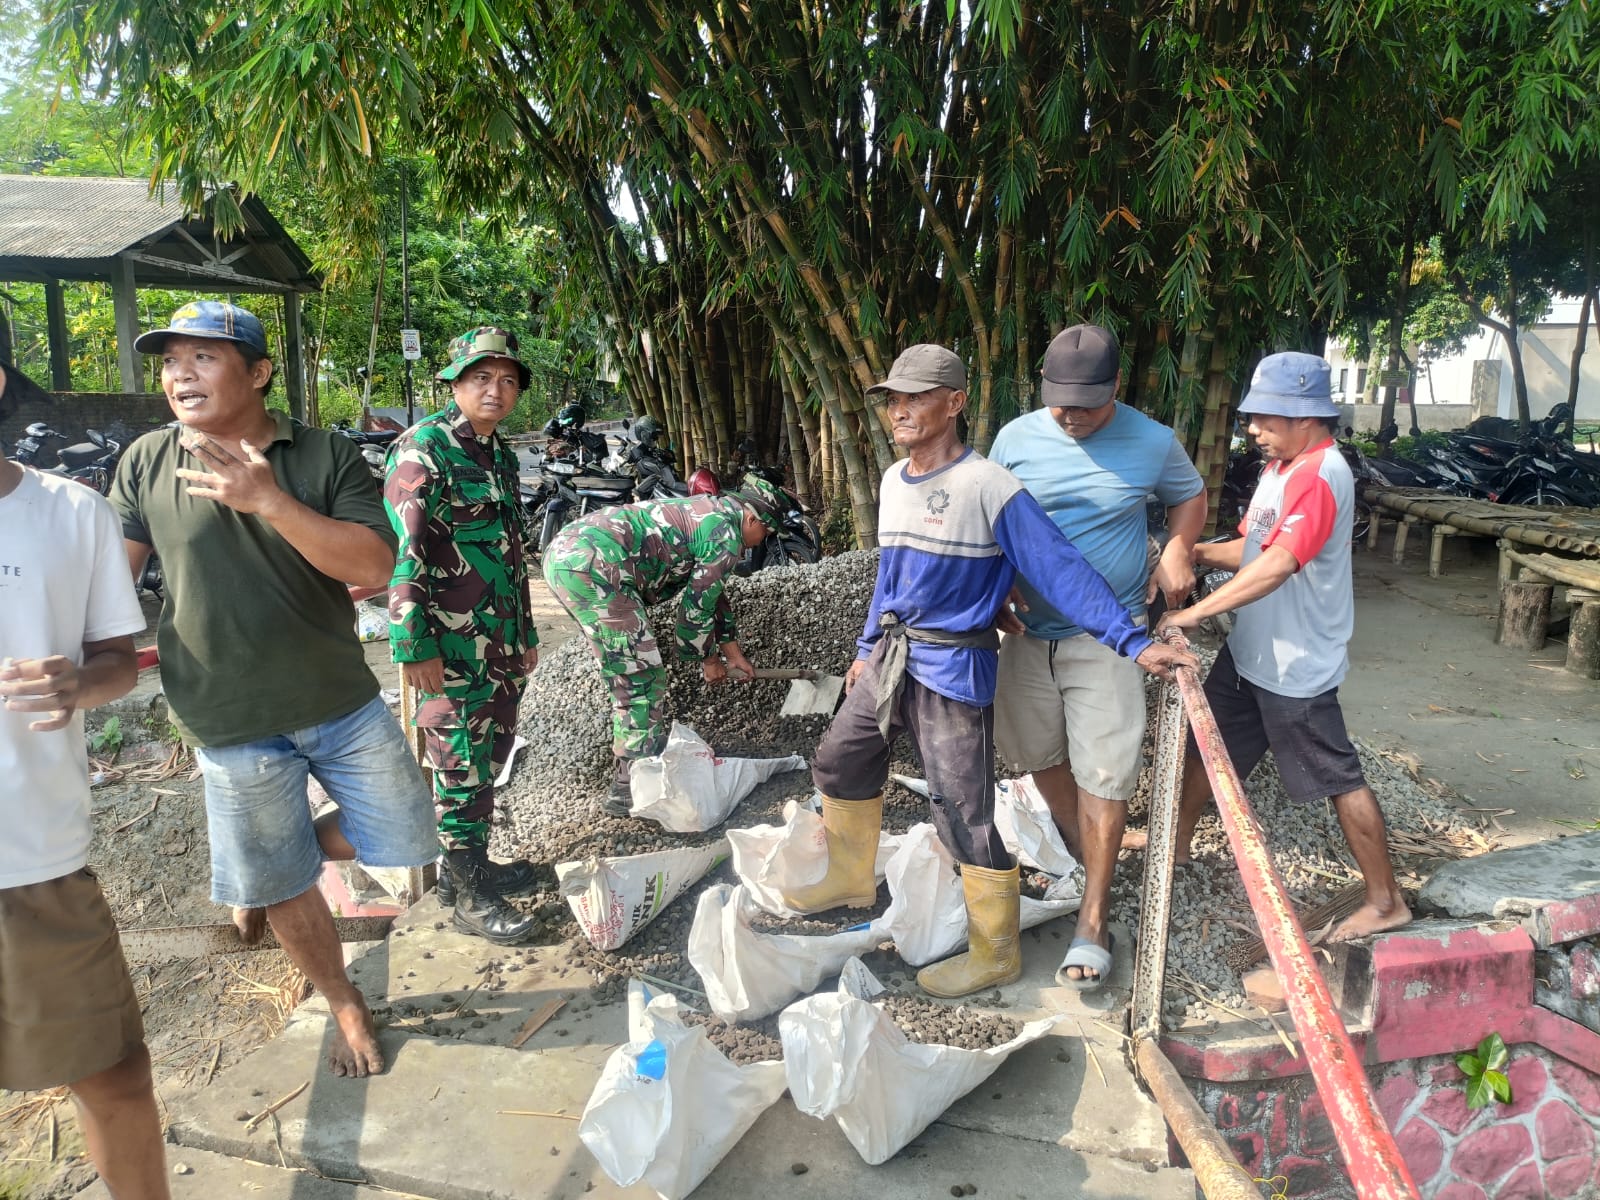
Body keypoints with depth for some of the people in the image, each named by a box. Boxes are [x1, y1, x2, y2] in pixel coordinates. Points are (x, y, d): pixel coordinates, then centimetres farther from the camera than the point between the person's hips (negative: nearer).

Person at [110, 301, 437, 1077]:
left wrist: (269, 500, -28)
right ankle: (347, 1008, 37)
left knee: (406, 840, 9)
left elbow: (375, 569, -19)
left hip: (342, 701, 0)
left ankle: (258, 861, 35)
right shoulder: (146, 465, -1)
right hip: (229, 721, 0)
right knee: (284, 888, 12)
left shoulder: (328, 458, -7)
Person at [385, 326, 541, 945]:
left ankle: (472, 865, 33)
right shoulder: (423, 448, -12)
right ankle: (468, 894, 14)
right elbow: (401, 552, -17)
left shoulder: (501, 454, 14)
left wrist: (526, 633, 23)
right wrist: (414, 646, -21)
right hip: (453, 649, -8)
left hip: (502, 644, 8)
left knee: (489, 760, 17)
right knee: (461, 769, 1)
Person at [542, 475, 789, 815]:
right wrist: (708, 659, 16)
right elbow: (696, 606, -1)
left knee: (627, 674, 21)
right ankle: (629, 787, 2)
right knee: (644, 678, -2)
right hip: (593, 566, -10)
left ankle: (630, 771, 32)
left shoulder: (707, 511, 27)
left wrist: (733, 653, 39)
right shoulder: (727, 533, -3)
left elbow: (711, 593, 36)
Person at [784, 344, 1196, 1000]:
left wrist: (1135, 642, -23)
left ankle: (996, 954, 17)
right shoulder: (892, 481, 7)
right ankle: (851, 879, 44)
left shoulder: (991, 487, -17)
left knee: (962, 814, -2)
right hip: (890, 660, 8)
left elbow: (1061, 571, -18)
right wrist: (868, 649, 24)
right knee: (838, 763, 20)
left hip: (952, 672, -8)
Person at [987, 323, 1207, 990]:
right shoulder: (1016, 439, -2)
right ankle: (1082, 855, 40)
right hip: (1028, 630, 3)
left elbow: (1190, 495, 13)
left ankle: (1093, 915, 9)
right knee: (1040, 754, 14)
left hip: (1109, 636, -3)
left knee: (1104, 772, -4)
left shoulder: (1153, 443, -5)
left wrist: (1178, 551, -7)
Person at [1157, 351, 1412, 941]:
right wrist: (1192, 553, -3)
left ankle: (1386, 901, 19)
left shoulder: (1320, 474, -23)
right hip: (1249, 652, 10)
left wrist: (1196, 612, -35)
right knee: (1204, 743, 20)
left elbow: (1277, 565, -33)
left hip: (1296, 665, -10)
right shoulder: (1282, 467, 9)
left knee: (1338, 778, 3)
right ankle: (1177, 844, 40)